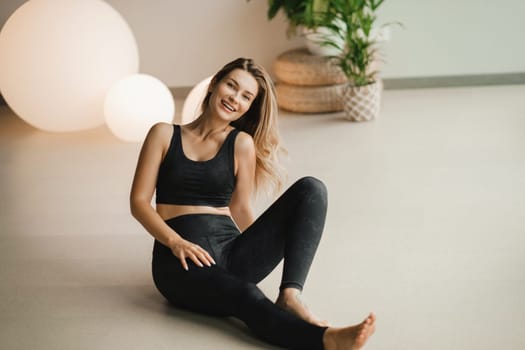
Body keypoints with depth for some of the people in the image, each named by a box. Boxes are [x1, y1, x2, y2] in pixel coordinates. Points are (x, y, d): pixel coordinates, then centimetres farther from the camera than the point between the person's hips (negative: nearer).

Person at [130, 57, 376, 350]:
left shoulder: (242, 143, 13)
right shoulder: (164, 134, 9)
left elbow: (241, 210, 10)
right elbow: (139, 201, 4)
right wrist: (176, 242, -13)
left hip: (231, 251, 3)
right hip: (182, 259, -3)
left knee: (311, 189, -15)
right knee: (246, 295, -36)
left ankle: (290, 295, -32)